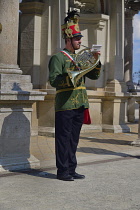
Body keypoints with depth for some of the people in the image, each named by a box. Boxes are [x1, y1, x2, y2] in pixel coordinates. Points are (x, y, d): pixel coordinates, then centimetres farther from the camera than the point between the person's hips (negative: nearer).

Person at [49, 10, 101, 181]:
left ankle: (71, 170, 17)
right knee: (63, 138, -3)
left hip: (79, 105, 7)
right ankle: (62, 171, 4)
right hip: (65, 105, -7)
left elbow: (94, 76, 16)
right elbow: (53, 80, -11)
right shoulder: (58, 57, -3)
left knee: (74, 139, 10)